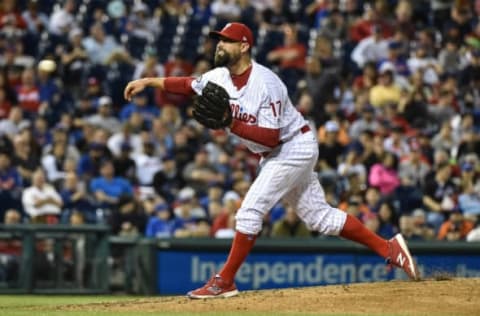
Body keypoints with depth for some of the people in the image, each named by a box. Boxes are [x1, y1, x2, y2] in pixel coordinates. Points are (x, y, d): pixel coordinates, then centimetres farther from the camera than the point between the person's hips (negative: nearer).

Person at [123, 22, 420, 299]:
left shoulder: (266, 83, -26)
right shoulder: (221, 77, -3)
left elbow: (270, 137, -28)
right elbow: (188, 85, 10)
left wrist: (231, 125, -35)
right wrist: (148, 82, 2)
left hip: (294, 147, -9)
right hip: (276, 154, 9)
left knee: (251, 211, -15)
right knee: (320, 217, 11)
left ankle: (224, 282, -7)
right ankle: (388, 248, 17)